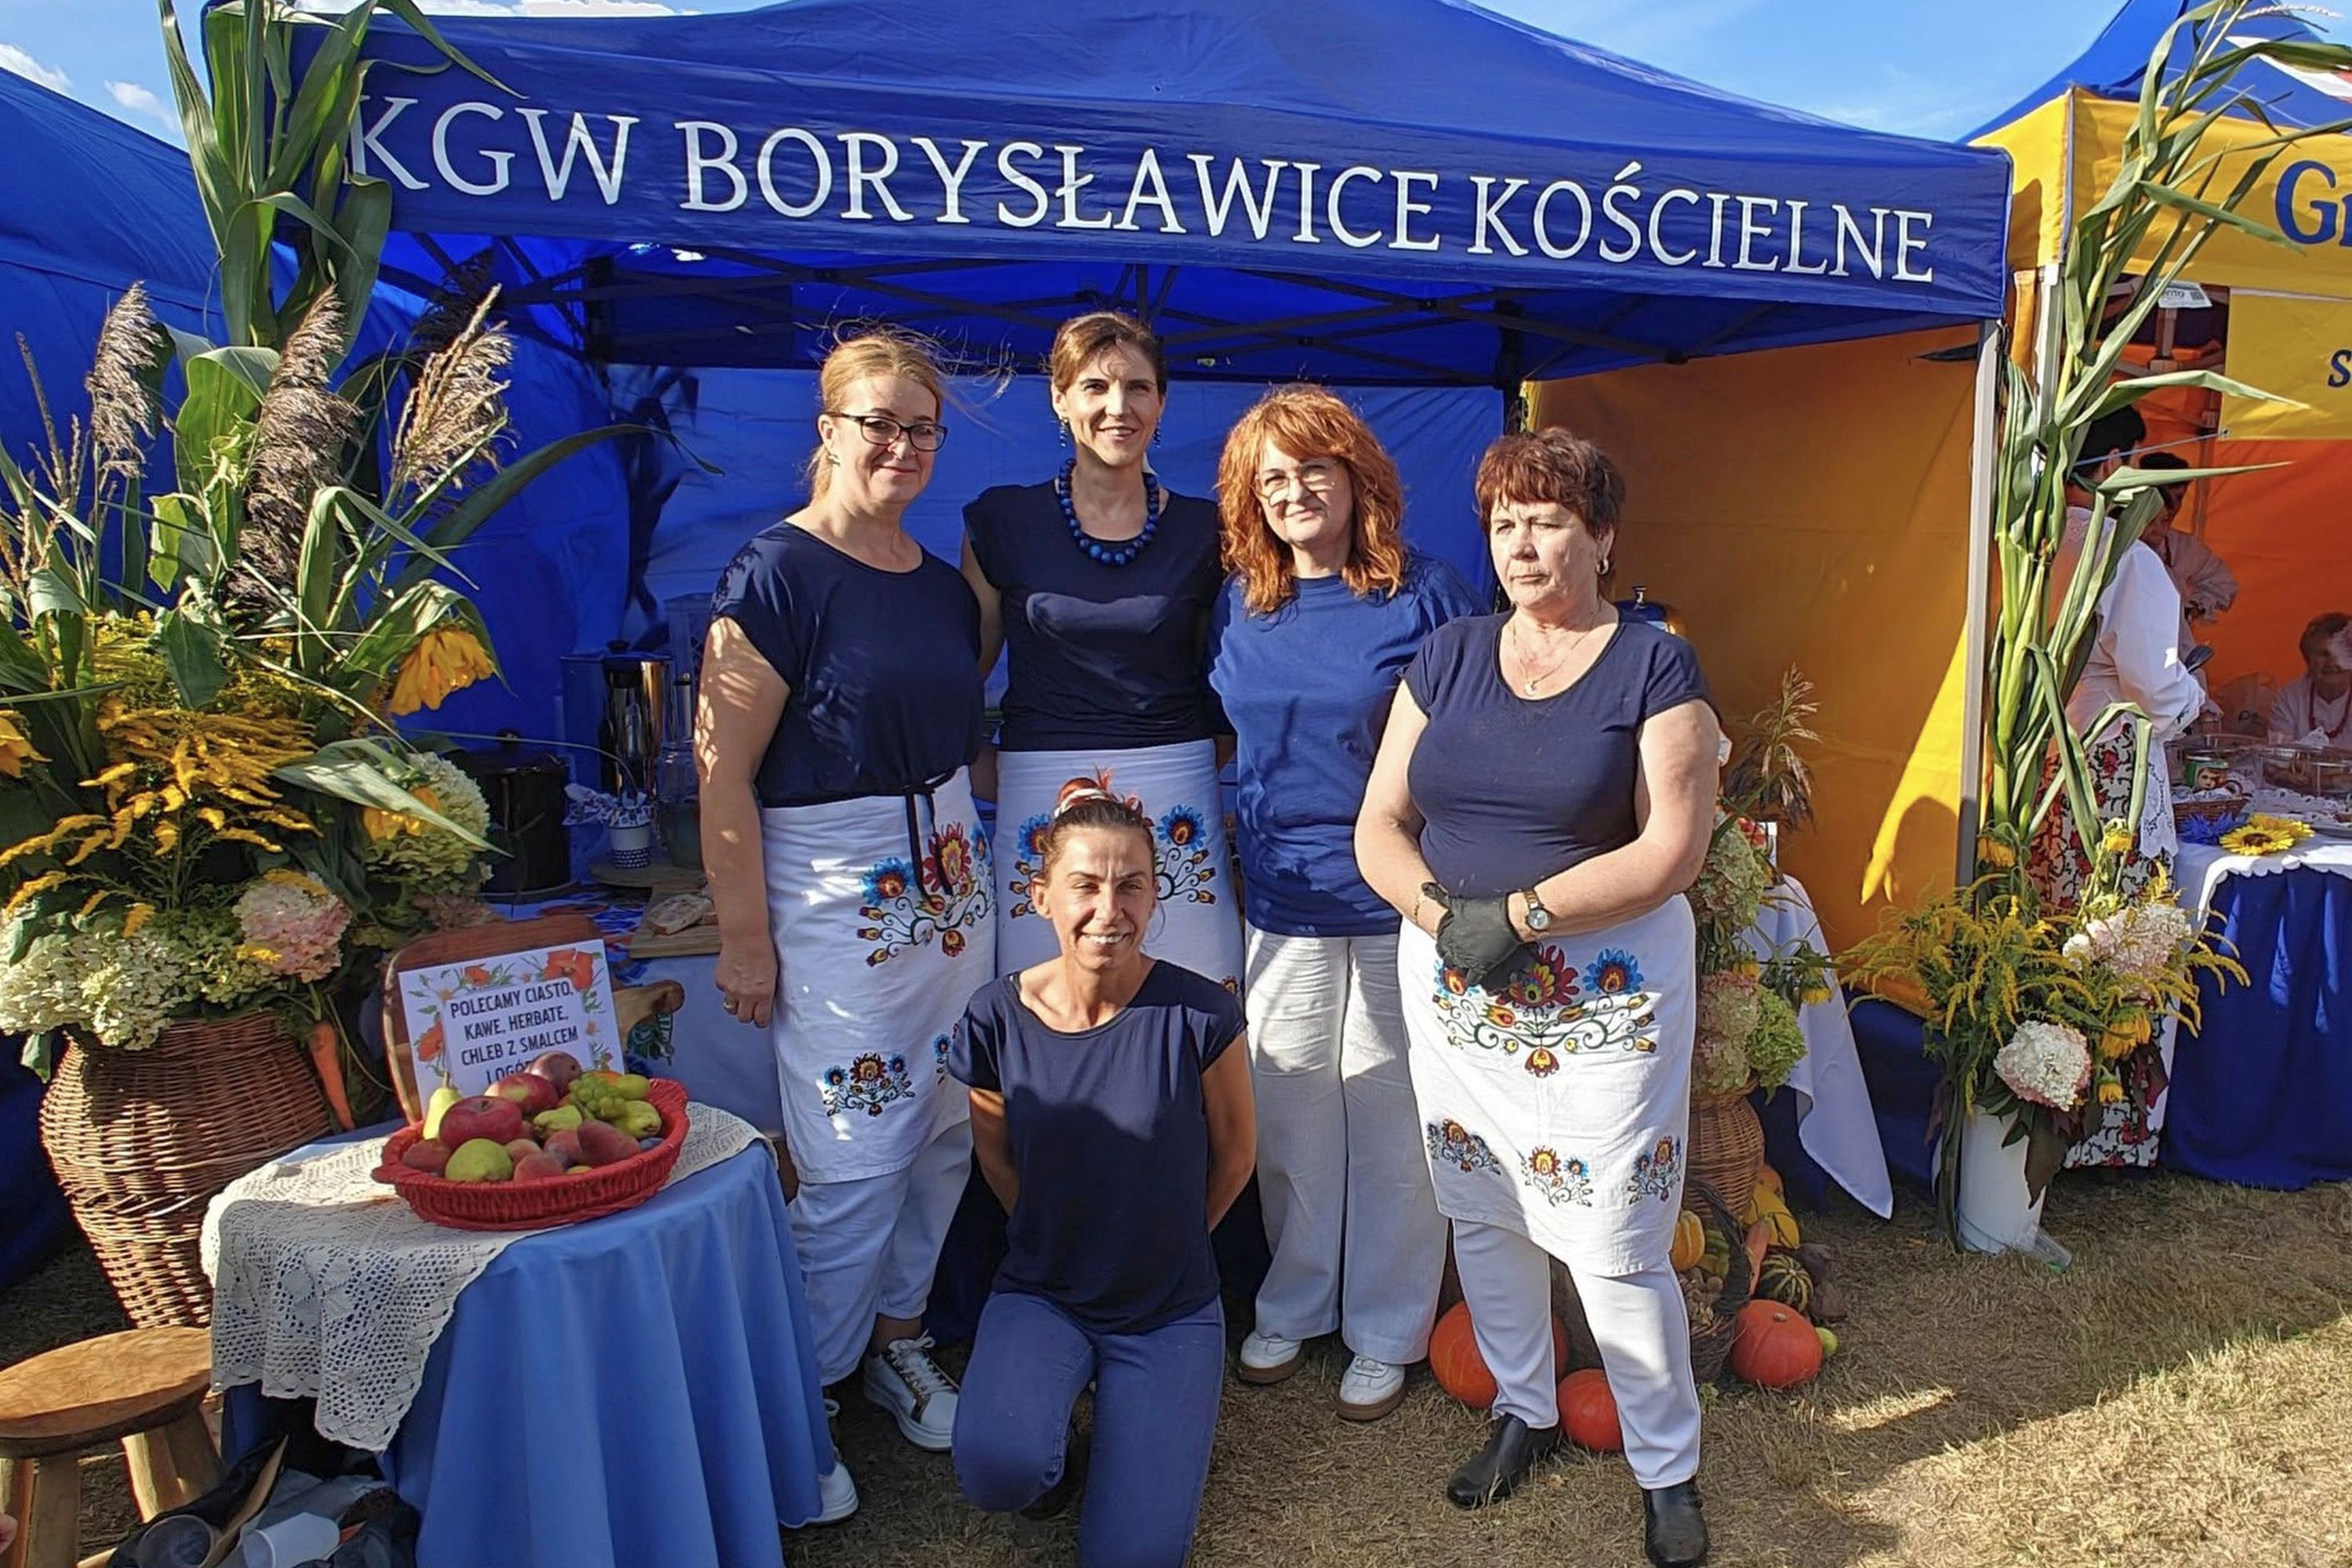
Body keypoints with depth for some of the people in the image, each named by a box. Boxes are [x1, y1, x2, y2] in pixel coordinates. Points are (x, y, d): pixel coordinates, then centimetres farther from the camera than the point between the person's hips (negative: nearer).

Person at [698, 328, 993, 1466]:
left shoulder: (946, 586, 9)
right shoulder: (777, 573, -12)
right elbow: (723, 769, -15)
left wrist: (963, 849, 14)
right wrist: (744, 937, -15)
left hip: (947, 875, 7)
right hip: (829, 891, -7)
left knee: (944, 1134, 11)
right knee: (857, 1158, -2)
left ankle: (899, 1340, 32)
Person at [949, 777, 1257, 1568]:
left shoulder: (1198, 1013, -18)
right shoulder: (998, 1018, -13)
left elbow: (1233, 1154, -1)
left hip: (1171, 1307, 0)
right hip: (1042, 1292, 1)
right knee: (996, 1470, -27)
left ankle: (1123, 1415, 22)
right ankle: (1052, 1422, 10)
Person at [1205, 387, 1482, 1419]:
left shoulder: (1426, 595, -7)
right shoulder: (1238, 605, 5)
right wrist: (1234, 853, 11)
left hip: (1399, 901, -3)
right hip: (1283, 898, 4)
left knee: (1391, 1120, 8)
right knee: (1288, 1115, 13)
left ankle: (1386, 1332, 28)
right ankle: (1293, 1305, 35)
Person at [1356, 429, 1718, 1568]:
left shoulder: (1655, 667, -4)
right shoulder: (1448, 657, 6)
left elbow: (1672, 850, -12)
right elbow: (1379, 825, 3)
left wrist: (1518, 915, -18)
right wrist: (1442, 916, -15)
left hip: (1604, 992, -4)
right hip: (1452, 984, 4)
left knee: (1615, 1248, -1)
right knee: (1485, 1217, 15)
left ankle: (1667, 1469, 23)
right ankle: (1523, 1410, 39)